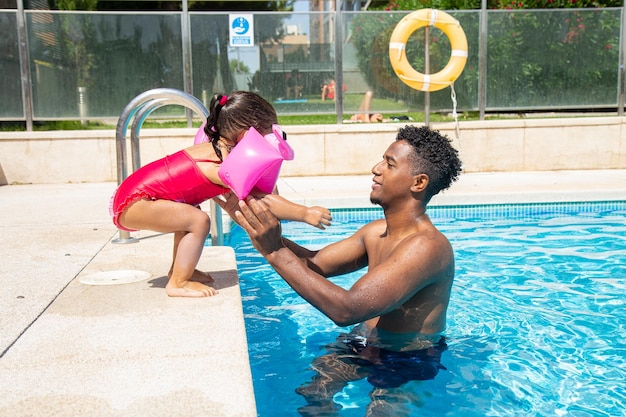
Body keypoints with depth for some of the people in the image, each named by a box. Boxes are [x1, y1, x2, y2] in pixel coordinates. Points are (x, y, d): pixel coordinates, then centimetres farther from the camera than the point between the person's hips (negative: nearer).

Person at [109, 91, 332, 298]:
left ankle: (178, 269, 31)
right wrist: (306, 213, -24)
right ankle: (178, 283, -10)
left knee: (189, 212, 26)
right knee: (198, 220, -22)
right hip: (132, 203, -10)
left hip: (133, 194, 10)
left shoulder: (216, 147, 7)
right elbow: (265, 201, -27)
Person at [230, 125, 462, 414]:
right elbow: (315, 263, 3)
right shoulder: (377, 232, 1)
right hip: (369, 345, 6)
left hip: (409, 363, -6)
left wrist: (276, 253, -38)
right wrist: (255, 225, -9)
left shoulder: (427, 246, -28)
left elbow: (346, 310, -36)